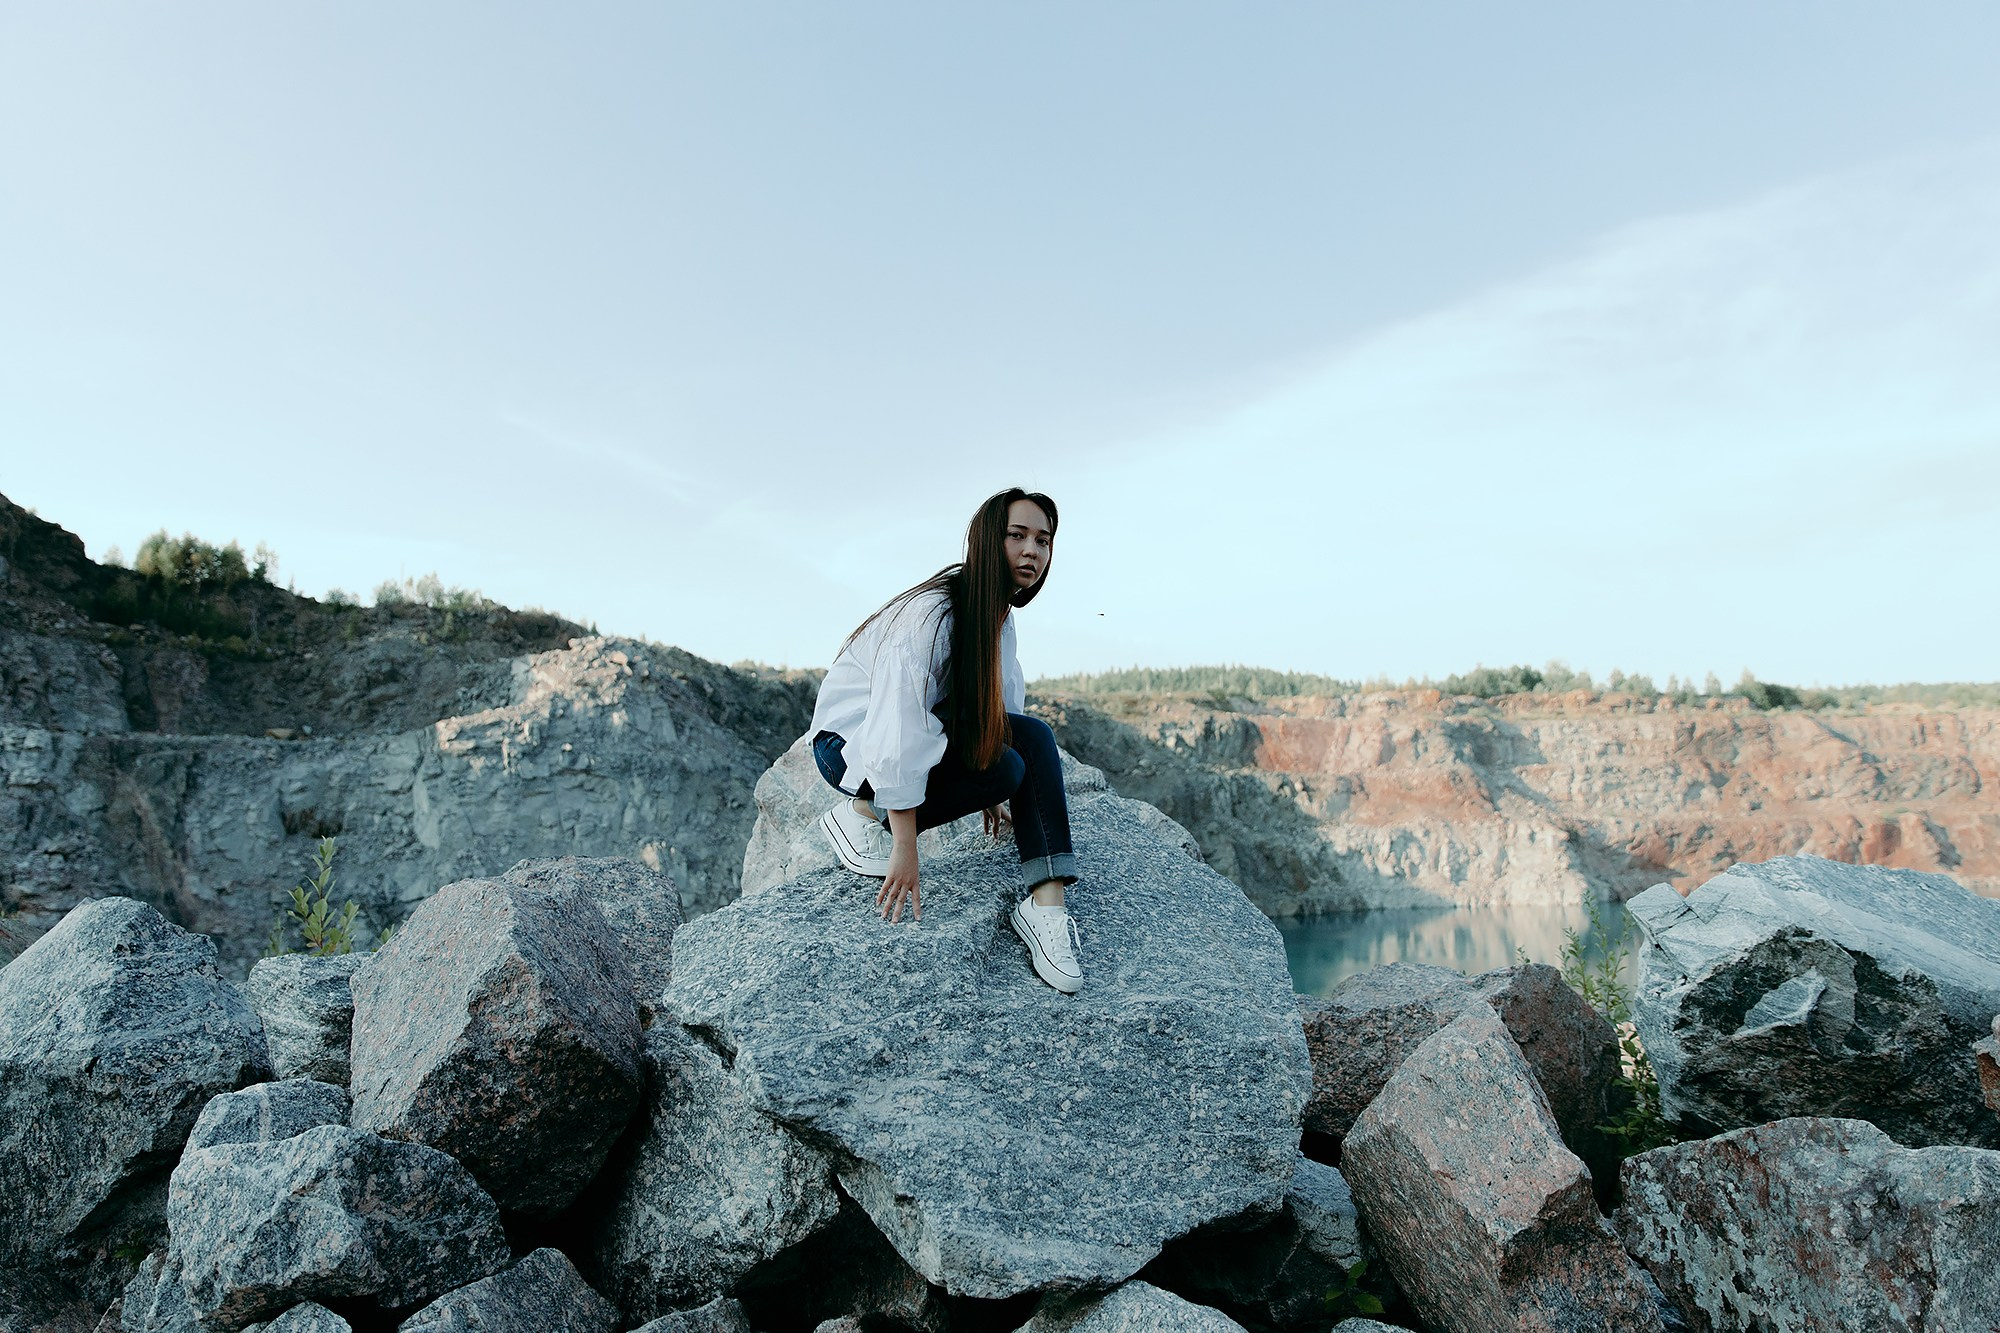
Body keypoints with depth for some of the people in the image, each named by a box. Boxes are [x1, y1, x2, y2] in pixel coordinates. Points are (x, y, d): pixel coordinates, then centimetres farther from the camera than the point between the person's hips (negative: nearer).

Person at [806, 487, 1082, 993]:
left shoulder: (999, 616, 0)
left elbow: (999, 704, 9)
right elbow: (899, 735, -32)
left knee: (1033, 735, -14)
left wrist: (989, 796, 9)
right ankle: (862, 814, -9)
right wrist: (906, 849, -31)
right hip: (849, 743, -8)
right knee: (1004, 768, -25)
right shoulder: (931, 613, -27)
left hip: (927, 732, 8)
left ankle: (1045, 901, -19)